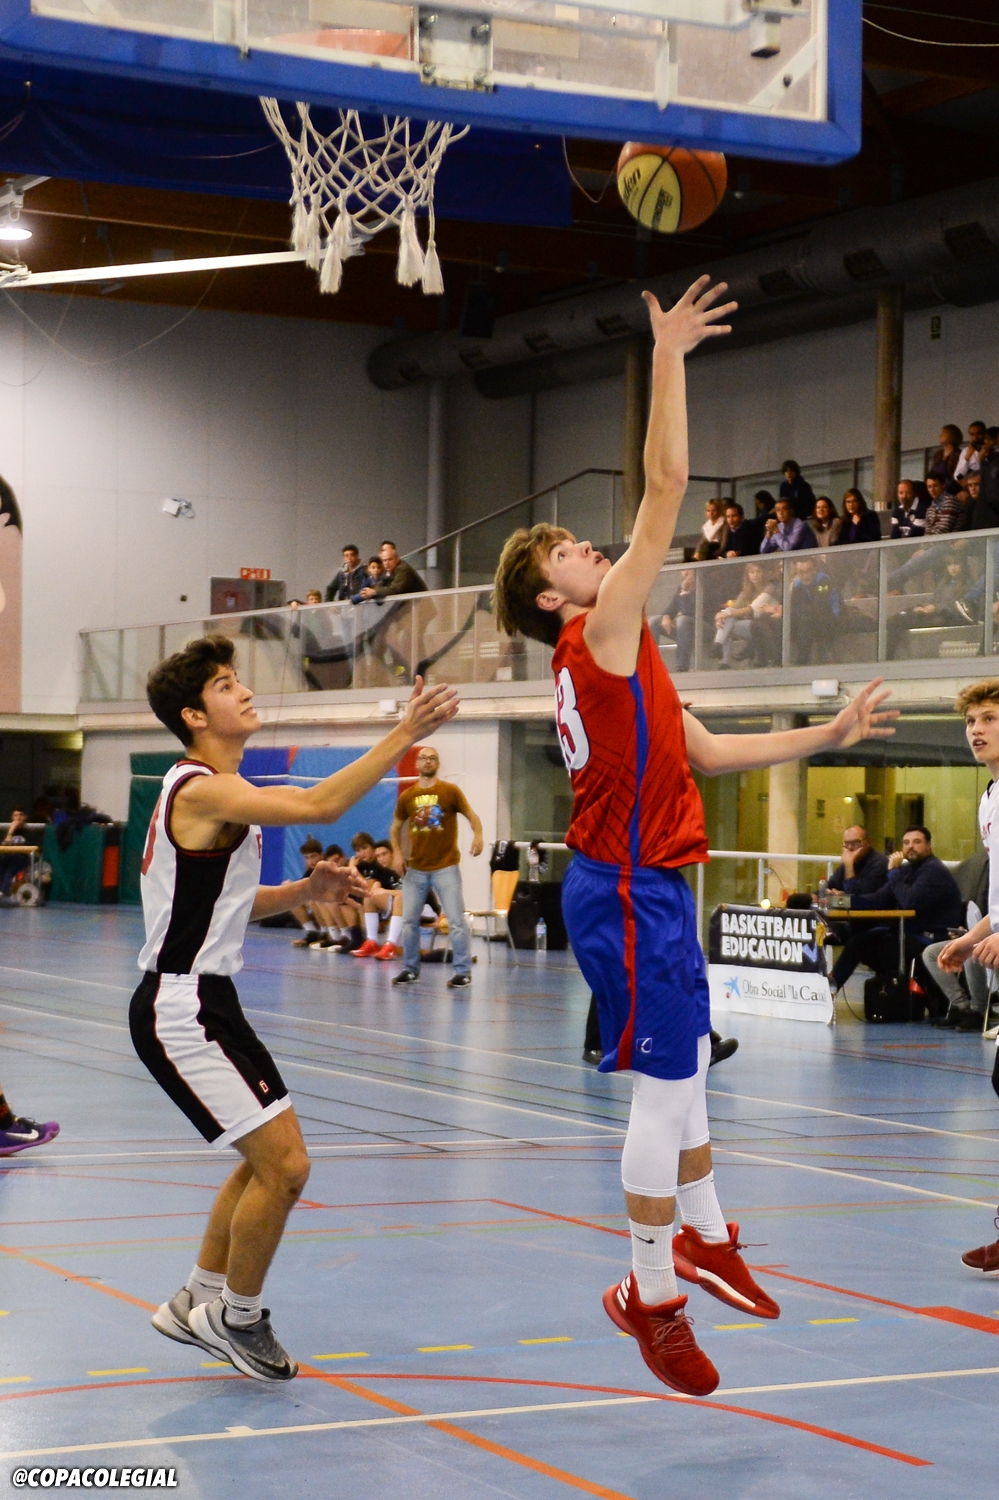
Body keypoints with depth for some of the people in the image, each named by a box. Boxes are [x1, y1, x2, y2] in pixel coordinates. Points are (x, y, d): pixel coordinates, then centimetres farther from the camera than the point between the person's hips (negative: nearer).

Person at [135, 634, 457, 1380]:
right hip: (181, 1011, -11)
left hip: (207, 1002, 11)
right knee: (284, 1165, -10)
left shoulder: (219, 793, 14)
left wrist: (306, 891, 5)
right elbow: (320, 805, -30)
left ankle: (198, 1303, 32)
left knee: (269, 1160, 20)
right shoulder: (201, 791, -19)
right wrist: (405, 735, -29)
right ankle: (238, 1318, 8)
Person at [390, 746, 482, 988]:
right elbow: (395, 827, 18)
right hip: (415, 869, 3)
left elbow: (471, 815, 2)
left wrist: (477, 835, -18)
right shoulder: (407, 797, 6)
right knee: (409, 920, 6)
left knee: (456, 920, -6)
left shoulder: (450, 791, -1)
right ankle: (410, 969, 19)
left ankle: (463, 972, 0)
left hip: (445, 867, -3)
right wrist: (397, 853, 3)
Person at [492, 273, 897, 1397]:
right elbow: (668, 486, -17)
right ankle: (652, 1295, 4)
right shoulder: (601, 635, -11)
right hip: (628, 887, -10)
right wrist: (670, 357, -13)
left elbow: (707, 751, 21)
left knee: (686, 1070, 19)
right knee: (667, 1085, -6)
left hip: (645, 883, 10)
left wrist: (825, 736, 19)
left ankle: (704, 1238, 33)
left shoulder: (610, 664, 16)